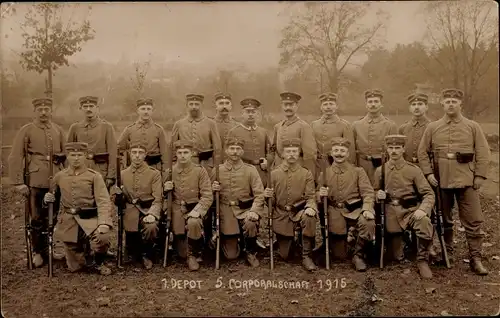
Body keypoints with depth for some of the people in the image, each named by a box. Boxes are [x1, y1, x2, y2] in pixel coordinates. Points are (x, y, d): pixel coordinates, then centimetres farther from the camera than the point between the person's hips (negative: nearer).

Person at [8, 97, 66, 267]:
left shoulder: (58, 130, 9)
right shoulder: (26, 130, -1)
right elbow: (15, 158, -4)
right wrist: (18, 182, -9)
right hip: (36, 182, -3)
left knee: (53, 217, 10)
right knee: (37, 218, 5)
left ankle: (49, 248, 26)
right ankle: (38, 252, 20)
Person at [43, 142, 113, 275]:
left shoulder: (94, 176, -4)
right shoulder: (59, 176, 6)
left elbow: (103, 201, -13)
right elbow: (50, 193, 24)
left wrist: (104, 223, -29)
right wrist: (47, 197, -1)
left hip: (90, 218, -2)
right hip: (68, 221, 3)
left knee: (103, 236, -35)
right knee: (75, 267, 3)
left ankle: (98, 263, -3)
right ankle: (84, 246, 37)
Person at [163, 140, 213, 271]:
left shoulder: (200, 171, -4)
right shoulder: (170, 171, 3)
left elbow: (207, 197, -8)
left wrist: (196, 212, -23)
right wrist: (165, 189, -9)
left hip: (195, 208, -2)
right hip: (177, 210, 2)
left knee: (193, 223, -38)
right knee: (182, 253, -4)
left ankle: (192, 255, -13)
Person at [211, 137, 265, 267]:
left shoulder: (250, 170, 0)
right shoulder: (217, 171, 3)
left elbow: (259, 194, -7)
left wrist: (254, 211, -24)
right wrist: (213, 190, -13)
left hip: (245, 210, 0)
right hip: (226, 212, 1)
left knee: (250, 224, -36)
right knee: (231, 255, -1)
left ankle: (250, 252, -5)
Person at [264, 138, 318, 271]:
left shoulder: (306, 174, -1)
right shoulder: (274, 174, 1)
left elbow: (311, 197, -5)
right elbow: (272, 199, 6)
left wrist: (310, 207, -28)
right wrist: (267, 195, -18)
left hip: (299, 212, -1)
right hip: (281, 215, 1)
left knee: (309, 218, -38)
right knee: (284, 256, 3)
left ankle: (306, 256, -18)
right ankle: (288, 241, 42)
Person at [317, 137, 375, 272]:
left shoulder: (358, 171, 7)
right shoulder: (324, 173, 11)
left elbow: (368, 192, -3)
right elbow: (319, 197, 13)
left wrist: (367, 209, -23)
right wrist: (321, 195, -12)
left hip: (355, 210, -1)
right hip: (335, 213, 1)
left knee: (368, 223, -36)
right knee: (340, 255, -1)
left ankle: (358, 255, -10)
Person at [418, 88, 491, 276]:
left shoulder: (473, 127, 3)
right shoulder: (432, 128, 5)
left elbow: (483, 153, 3)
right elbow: (422, 152, 6)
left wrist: (479, 176, -4)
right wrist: (428, 173, -3)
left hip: (466, 181, -1)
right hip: (441, 181, 1)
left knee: (473, 220, 0)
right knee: (444, 220, 12)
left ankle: (475, 258, 9)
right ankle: (447, 252, 27)